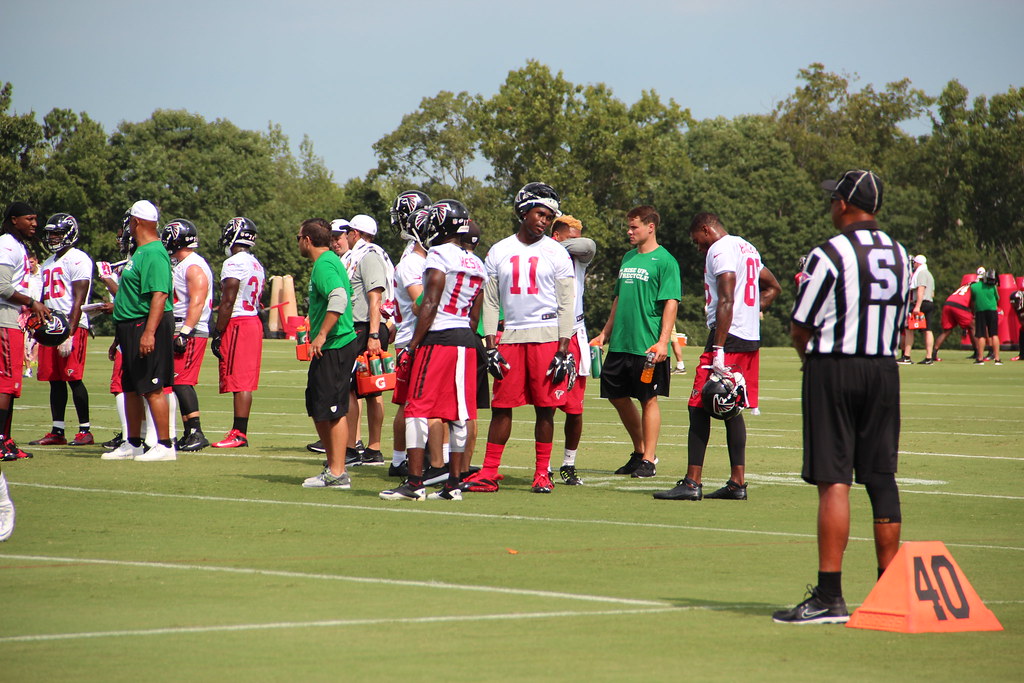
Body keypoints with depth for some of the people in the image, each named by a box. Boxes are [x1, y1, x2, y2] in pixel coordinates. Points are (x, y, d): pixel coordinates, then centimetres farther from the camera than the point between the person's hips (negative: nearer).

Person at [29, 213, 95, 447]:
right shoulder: (49, 263, 19)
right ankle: (57, 432, 9)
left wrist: (69, 334, -20)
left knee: (74, 379, -8)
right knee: (55, 381, 6)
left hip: (72, 327, -8)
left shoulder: (78, 260, -8)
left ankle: (85, 430, -3)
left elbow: (78, 301, -14)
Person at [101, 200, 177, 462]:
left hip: (147, 324, -11)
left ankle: (165, 445, -6)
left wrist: (149, 332, -30)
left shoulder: (153, 254, -16)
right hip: (131, 327, 11)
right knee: (131, 388, 14)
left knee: (152, 387, -8)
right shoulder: (141, 251, 17)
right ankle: (132, 444, 22)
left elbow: (159, 295, -24)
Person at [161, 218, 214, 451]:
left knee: (182, 382, -13)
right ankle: (190, 435, 12)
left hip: (191, 334, -10)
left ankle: (196, 434, -13)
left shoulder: (194, 268, -12)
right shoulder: (179, 266, 18)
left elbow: (197, 303, -21)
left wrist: (185, 332, -25)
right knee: (180, 384, 9)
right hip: (179, 332, 10)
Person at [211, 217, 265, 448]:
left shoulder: (233, 264, -13)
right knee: (245, 383, 9)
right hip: (254, 323, 9)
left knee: (238, 383, -9)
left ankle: (239, 434, -11)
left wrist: (218, 334, -13)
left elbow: (228, 302, -17)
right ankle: (240, 431, 10)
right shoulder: (257, 265, 15)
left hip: (237, 324, -9)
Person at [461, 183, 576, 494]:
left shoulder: (556, 253, 3)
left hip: (547, 336, -2)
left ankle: (542, 473, 8)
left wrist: (563, 350, -6)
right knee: (501, 406, 2)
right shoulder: (499, 252, 8)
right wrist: (491, 346, 2)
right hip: (510, 337, 2)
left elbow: (566, 304, 1)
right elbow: (490, 302, 10)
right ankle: (489, 473, 5)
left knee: (545, 407, 0)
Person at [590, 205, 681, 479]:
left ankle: (648, 460, 5)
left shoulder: (664, 261, -7)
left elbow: (671, 303, -13)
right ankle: (639, 451, 26)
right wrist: (605, 333, 19)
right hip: (620, 343, 8)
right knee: (618, 396, 11)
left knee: (649, 399, -1)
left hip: (648, 346, -8)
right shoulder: (628, 257, 15)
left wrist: (663, 341, -20)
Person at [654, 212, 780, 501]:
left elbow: (726, 301, -19)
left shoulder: (720, 250, -10)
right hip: (751, 338, 9)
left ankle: (692, 483, -10)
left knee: (699, 408, -7)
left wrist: (719, 350, -23)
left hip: (728, 335, -9)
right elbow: (773, 287, 31)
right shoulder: (748, 248, 19)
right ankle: (737, 482, 12)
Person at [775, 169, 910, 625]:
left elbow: (799, 328, -7)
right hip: (884, 370, 6)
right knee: (882, 480, 10)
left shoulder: (829, 254, -11)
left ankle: (829, 596, -10)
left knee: (833, 481, -7)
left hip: (833, 369, -6)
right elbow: (900, 324, 14)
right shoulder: (900, 256, 10)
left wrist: (809, 354, 12)